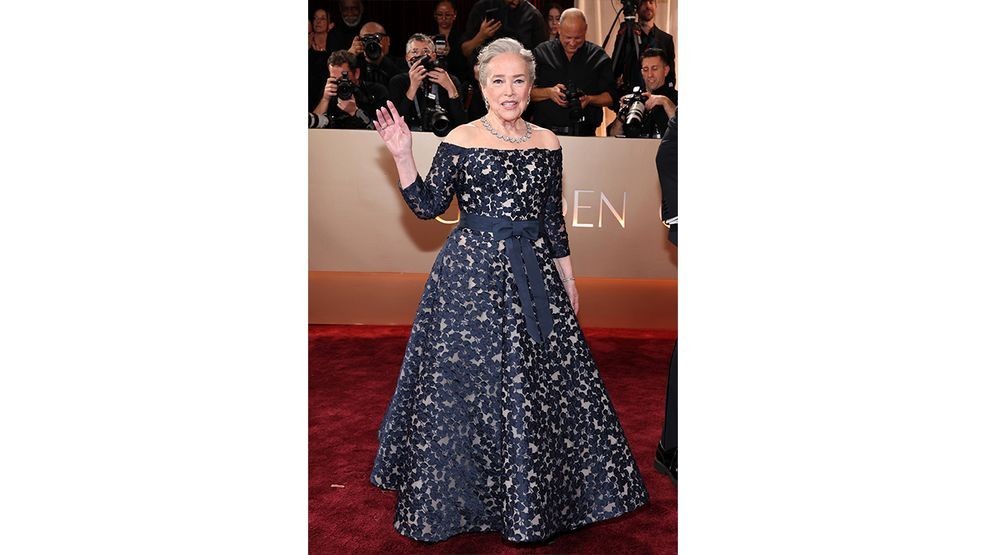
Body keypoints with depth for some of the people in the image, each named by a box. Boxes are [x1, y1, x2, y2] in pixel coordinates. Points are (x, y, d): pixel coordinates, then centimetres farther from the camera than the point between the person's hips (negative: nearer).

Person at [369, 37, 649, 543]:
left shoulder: (547, 144, 7)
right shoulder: (459, 142, -4)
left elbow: (554, 217, 11)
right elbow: (427, 207, -5)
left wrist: (567, 277, 11)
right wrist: (402, 156, -16)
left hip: (535, 274, 4)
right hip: (472, 272, -4)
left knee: (542, 381, 9)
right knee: (467, 379, 3)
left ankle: (536, 495, 30)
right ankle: (461, 493, 23)